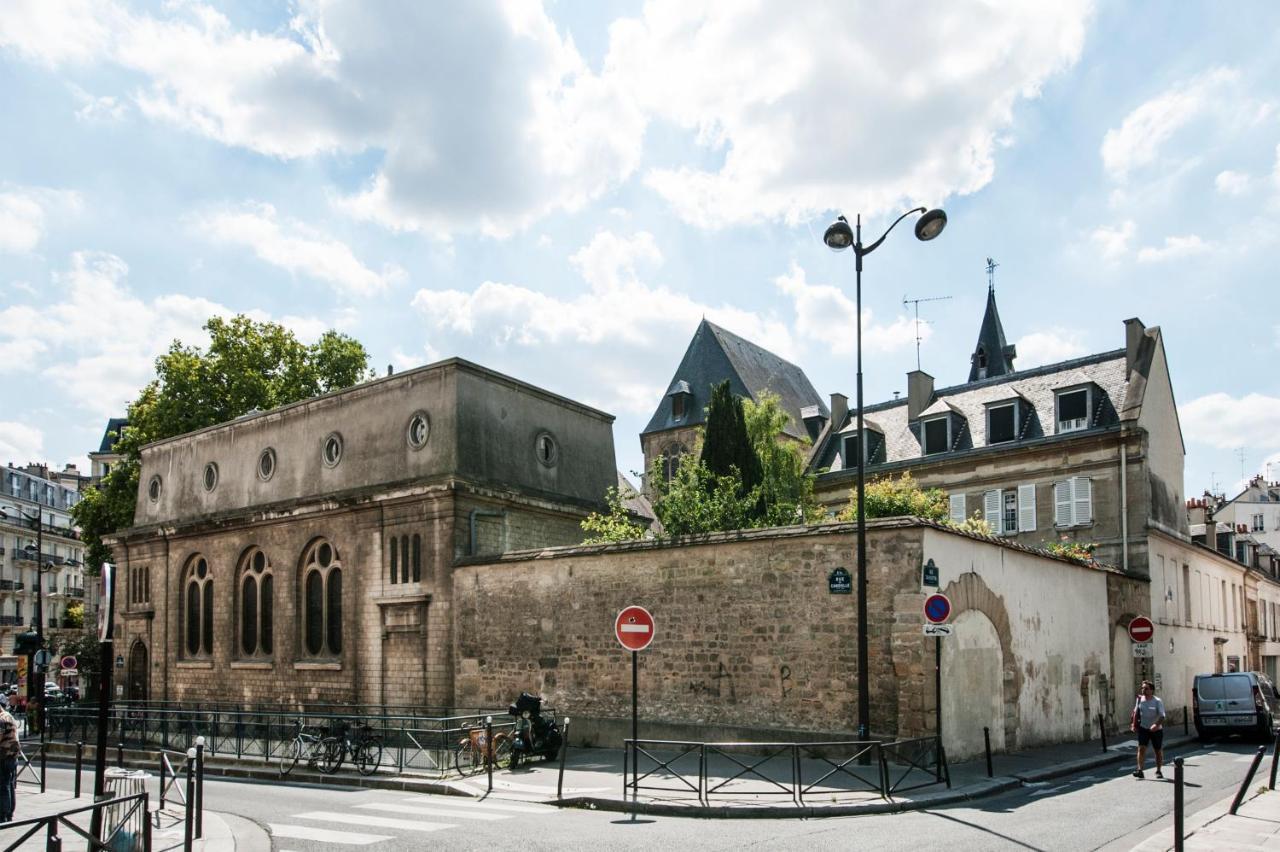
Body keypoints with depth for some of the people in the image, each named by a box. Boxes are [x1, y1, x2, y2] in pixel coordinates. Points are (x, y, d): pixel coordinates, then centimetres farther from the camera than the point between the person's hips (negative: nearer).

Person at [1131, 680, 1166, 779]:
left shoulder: (1158, 702, -13)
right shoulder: (1140, 699, -2)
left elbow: (1162, 716, -22)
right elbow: (1136, 712, 12)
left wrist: (1156, 725, -38)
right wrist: (1134, 724, 10)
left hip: (1156, 730, -2)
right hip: (1143, 728, 2)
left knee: (1158, 751, 10)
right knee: (1141, 748, -11)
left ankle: (1158, 771, 27)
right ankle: (1140, 770, -15)